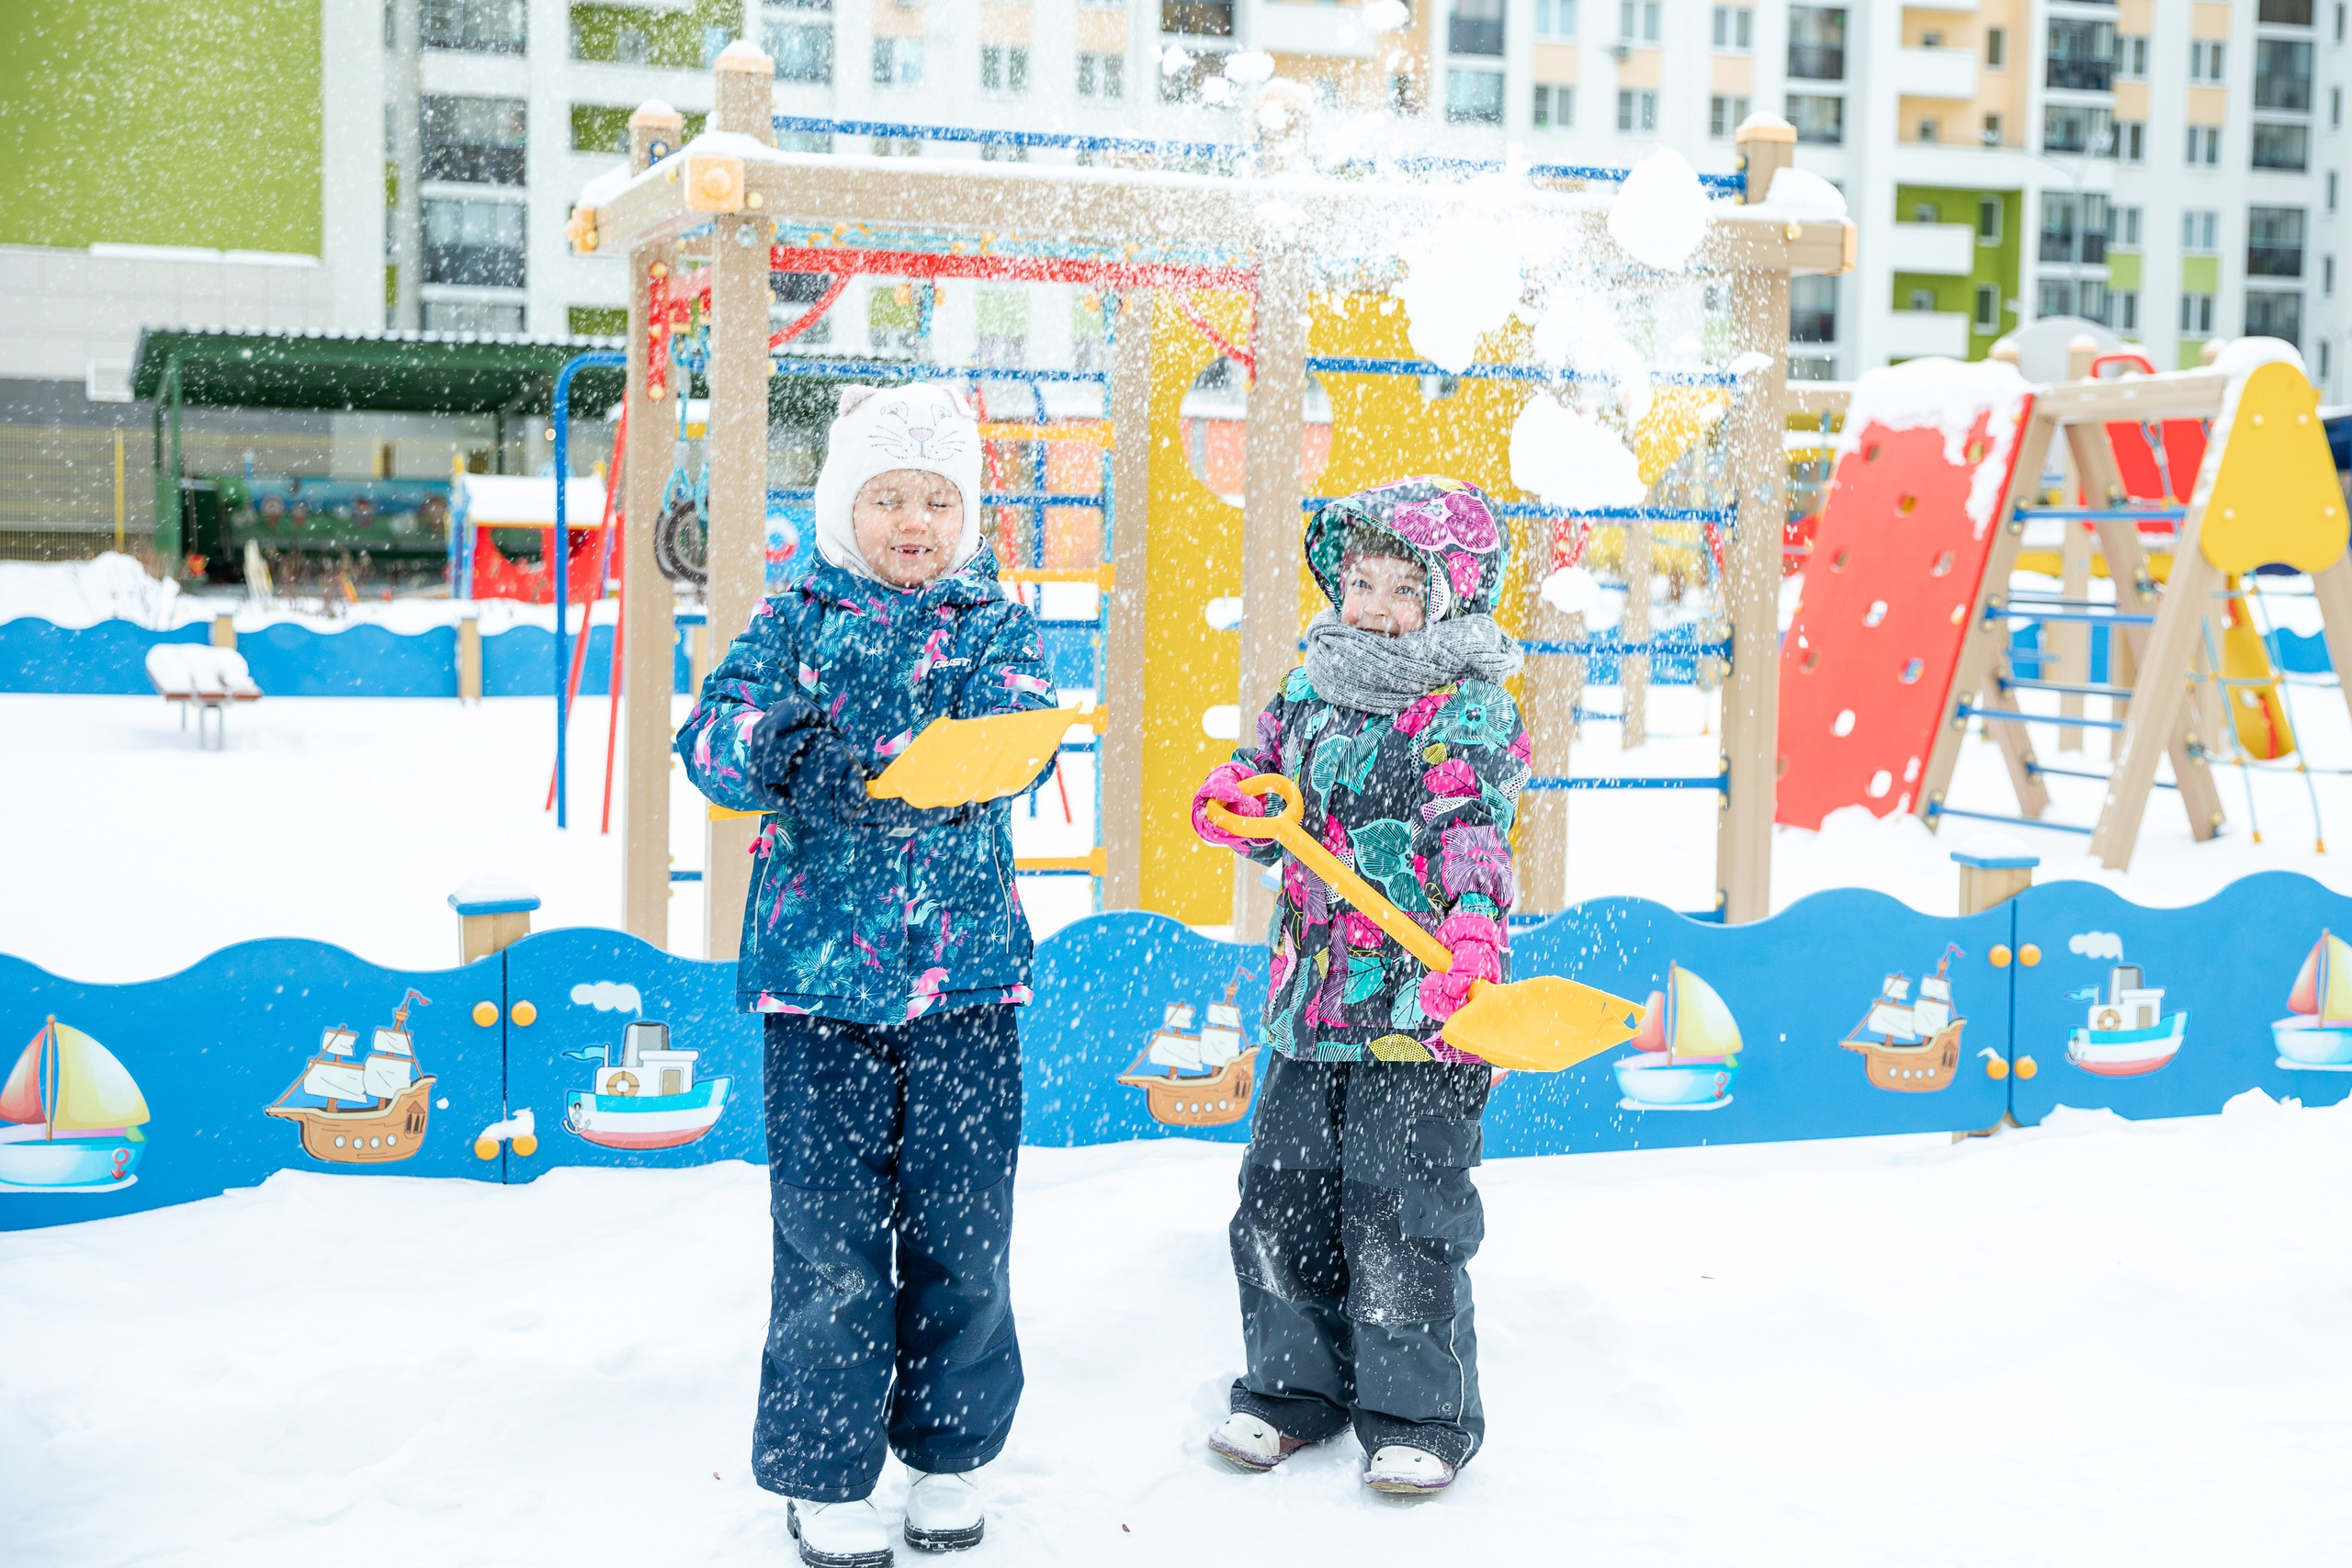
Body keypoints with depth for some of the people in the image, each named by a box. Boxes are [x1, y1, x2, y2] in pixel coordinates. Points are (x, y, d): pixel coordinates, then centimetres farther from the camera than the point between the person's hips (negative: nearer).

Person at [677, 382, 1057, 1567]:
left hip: (965, 975, 1)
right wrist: (767, 739, -31)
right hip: (819, 972, -1)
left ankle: (949, 1450, 26)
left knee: (961, 1229, 8)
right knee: (829, 1235, 1)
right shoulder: (795, 623, 5)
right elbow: (710, 740, -8)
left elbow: (1020, 732, -11)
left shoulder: (995, 626, 7)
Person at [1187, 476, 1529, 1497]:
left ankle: (1420, 1416, 13)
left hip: (1419, 1009, -6)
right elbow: (1277, 807, 22)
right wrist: (1240, 802, -2)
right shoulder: (1310, 694, 11)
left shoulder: (1468, 714, -8)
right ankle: (1293, 1389, 29)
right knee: (1280, 1200, 11)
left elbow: (1471, 833, -21)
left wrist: (1472, 926, -39)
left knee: (1398, 1220, -3)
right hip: (1313, 994, 6)